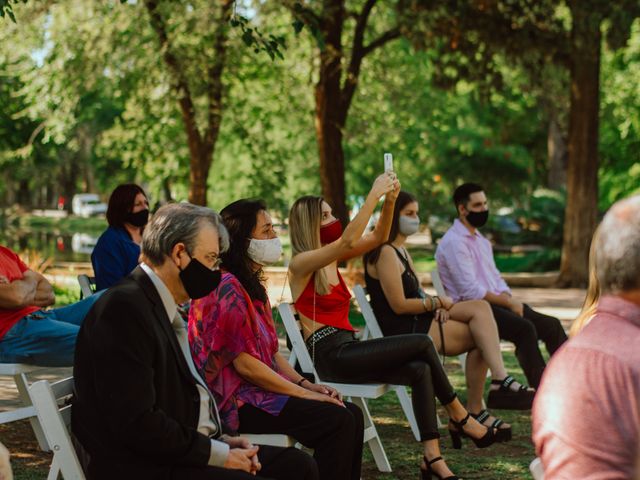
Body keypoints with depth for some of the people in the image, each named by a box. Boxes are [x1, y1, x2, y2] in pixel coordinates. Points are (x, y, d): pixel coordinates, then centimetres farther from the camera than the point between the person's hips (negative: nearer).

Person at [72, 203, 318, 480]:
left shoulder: (164, 308, 14)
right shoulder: (125, 307, -17)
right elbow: (137, 424, -23)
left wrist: (222, 442, 4)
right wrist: (219, 454, -15)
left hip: (184, 452, 10)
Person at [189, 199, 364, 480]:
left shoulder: (252, 285, 16)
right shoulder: (227, 288, -16)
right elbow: (246, 365, -19)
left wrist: (306, 384, 2)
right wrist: (306, 393, -14)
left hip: (257, 391, 10)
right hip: (235, 402, -10)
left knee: (352, 414, -3)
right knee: (337, 420, -21)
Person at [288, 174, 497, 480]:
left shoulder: (332, 258, 16)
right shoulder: (301, 264, -9)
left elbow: (377, 238, 14)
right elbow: (349, 241, -23)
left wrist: (390, 200, -2)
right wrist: (374, 194, -22)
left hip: (347, 349, 8)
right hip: (329, 355, -8)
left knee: (420, 370, -17)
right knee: (422, 344, -15)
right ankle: (460, 418, 1)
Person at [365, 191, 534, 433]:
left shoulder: (401, 250, 20)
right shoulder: (386, 253, -13)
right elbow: (399, 305, -18)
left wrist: (436, 306, -5)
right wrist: (437, 302, -8)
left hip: (417, 322, 10)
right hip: (400, 332, -10)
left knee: (480, 307, -10)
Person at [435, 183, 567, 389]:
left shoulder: (480, 240, 21)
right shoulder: (454, 242, -10)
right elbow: (470, 291, -17)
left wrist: (511, 298, 0)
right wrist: (508, 302, -11)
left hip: (496, 303, 9)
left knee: (551, 325, -6)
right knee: (525, 328, -31)